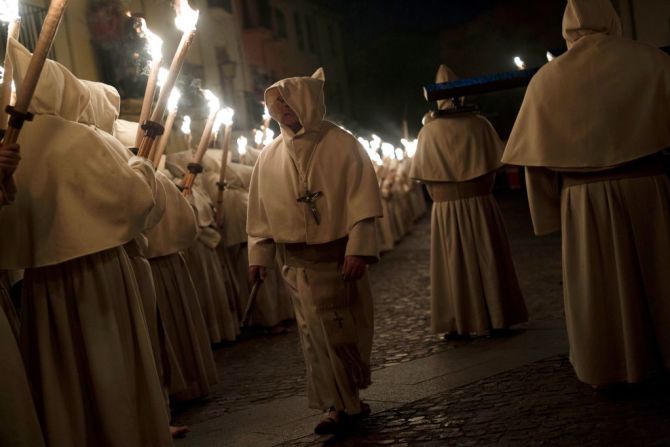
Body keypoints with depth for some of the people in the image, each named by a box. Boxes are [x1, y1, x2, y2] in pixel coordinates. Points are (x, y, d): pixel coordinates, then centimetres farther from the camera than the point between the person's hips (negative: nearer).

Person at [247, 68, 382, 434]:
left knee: (347, 331, 5)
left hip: (339, 256, -3)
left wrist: (358, 249, -17)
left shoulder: (342, 144, -6)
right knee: (317, 335, 5)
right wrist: (258, 255, 6)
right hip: (298, 262, 3)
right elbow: (260, 212, 10)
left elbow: (361, 201, -10)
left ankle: (347, 400, 22)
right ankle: (341, 404, 16)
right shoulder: (270, 156, 6)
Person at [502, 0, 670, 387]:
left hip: (584, 199, 1)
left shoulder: (547, 80, 2)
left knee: (598, 284, 12)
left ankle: (610, 366, 22)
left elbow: (537, 154, 4)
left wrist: (550, 213, 10)